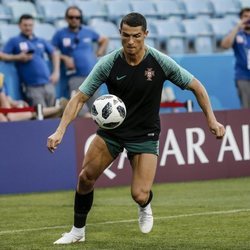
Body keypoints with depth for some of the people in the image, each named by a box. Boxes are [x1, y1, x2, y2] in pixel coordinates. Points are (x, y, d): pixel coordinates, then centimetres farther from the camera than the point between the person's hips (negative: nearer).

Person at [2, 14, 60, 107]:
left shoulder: (41, 41, 17)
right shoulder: (14, 41, 5)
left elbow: (54, 54, 24)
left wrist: (56, 72, 11)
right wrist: (17, 57, -15)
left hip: (48, 84, 5)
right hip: (32, 86, -5)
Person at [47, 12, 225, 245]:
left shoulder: (161, 62, -18)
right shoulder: (108, 63, -16)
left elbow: (196, 86, -5)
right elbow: (79, 97, -13)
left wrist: (211, 119, -10)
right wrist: (60, 131, -24)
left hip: (145, 134, -2)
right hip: (111, 129, 2)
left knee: (139, 196, -13)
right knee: (86, 177, -3)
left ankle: (145, 206, 26)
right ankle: (78, 231, 20)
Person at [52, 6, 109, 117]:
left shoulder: (88, 31, 11)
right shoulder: (60, 34, 4)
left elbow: (104, 40, 26)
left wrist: (99, 53, 12)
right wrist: (64, 58, -9)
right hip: (75, 76, -2)